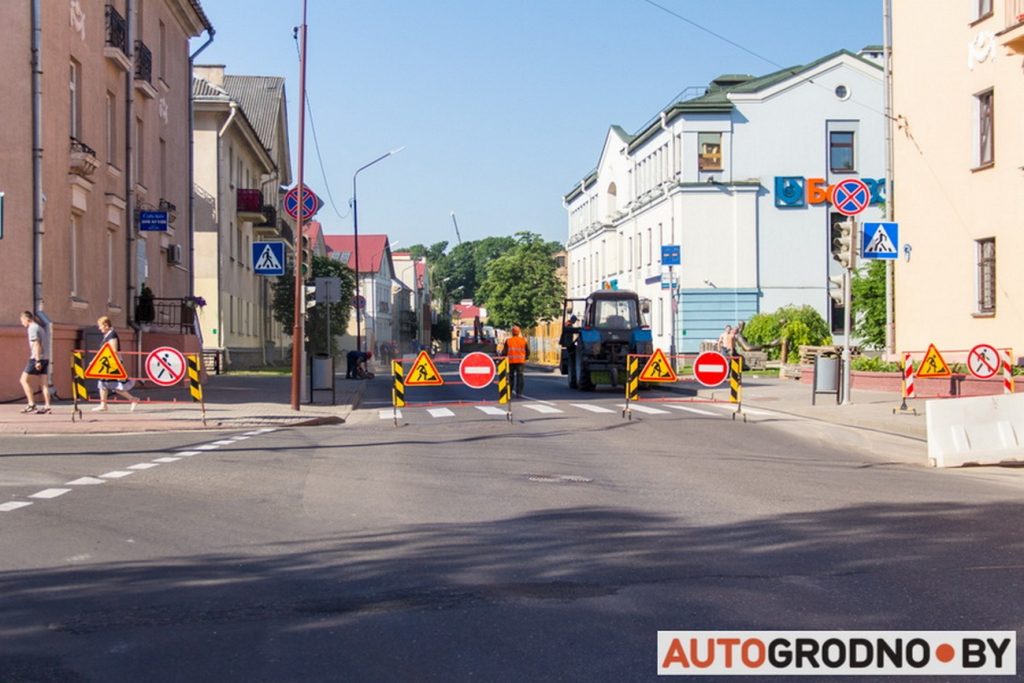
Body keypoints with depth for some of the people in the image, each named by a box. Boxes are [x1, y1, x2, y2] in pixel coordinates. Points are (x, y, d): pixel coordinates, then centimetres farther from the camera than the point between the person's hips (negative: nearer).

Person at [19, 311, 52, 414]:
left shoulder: (32, 328, -7)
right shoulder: (40, 328, 20)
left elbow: (36, 345, -15)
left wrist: (37, 360, -19)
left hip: (36, 359, -8)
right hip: (45, 359, 8)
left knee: (24, 380, -1)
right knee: (44, 384, 4)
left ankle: (31, 404, -6)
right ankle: (47, 406, -2)